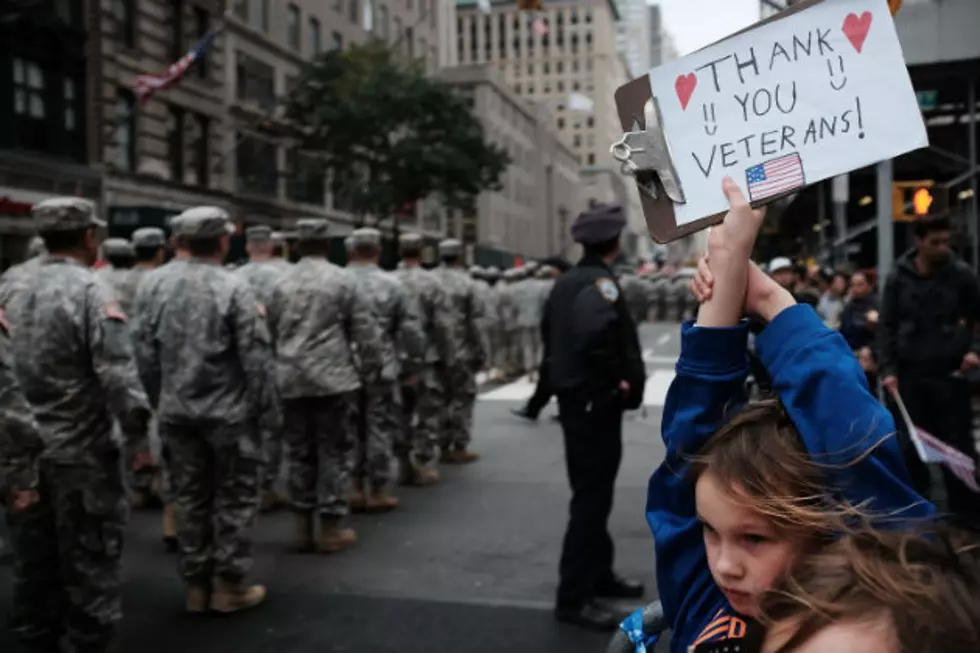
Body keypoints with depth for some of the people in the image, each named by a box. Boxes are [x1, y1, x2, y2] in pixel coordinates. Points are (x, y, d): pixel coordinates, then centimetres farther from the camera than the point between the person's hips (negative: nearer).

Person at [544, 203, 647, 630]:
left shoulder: (566, 281, 11)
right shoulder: (600, 282, -18)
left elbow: (551, 334, 17)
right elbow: (595, 336, -34)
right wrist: (621, 382, -21)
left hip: (574, 397, 10)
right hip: (596, 403, -10)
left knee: (592, 493, 19)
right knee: (592, 498, -3)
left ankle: (598, 575, 32)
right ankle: (574, 597, 4)